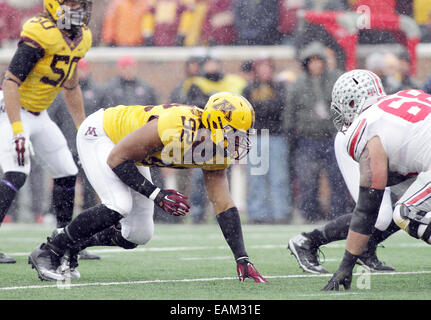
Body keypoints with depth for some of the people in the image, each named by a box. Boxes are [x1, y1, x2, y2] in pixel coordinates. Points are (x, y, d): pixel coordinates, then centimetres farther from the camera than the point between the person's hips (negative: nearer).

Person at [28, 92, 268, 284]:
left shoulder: (217, 151, -16)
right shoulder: (175, 128, -40)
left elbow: (224, 205, -12)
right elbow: (117, 158, -30)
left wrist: (242, 260, -17)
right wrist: (157, 195, -32)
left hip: (128, 148, 8)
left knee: (139, 235, 2)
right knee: (118, 207, -29)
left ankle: (70, 246, 22)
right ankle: (48, 252, -13)